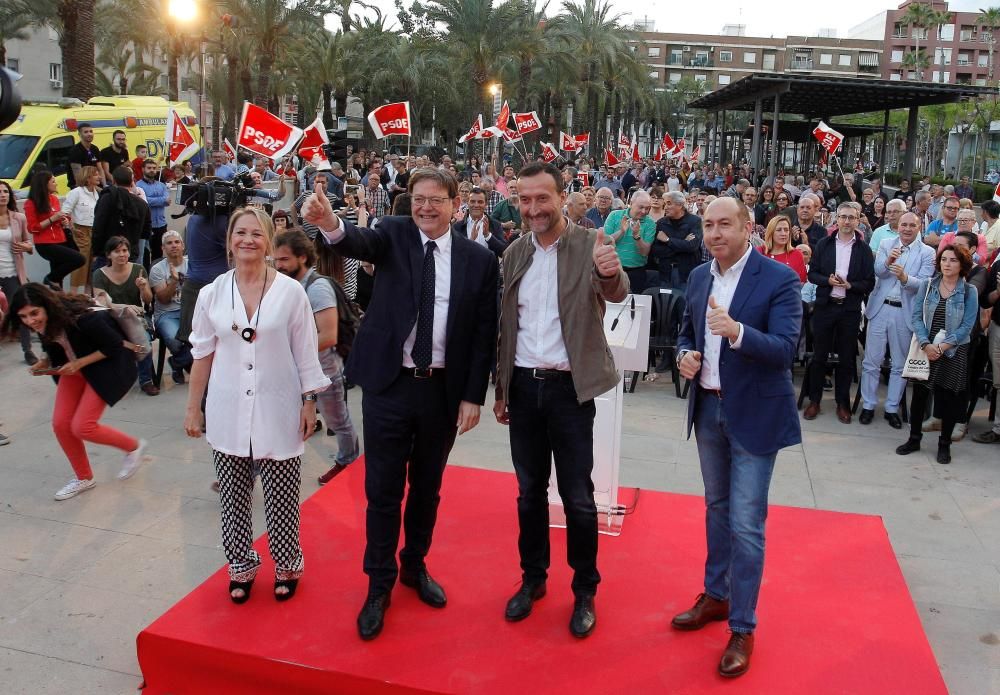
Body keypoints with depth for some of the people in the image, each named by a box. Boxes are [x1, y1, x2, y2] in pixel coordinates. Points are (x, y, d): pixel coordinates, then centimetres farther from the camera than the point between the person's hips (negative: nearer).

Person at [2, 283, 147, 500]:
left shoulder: (83, 318, -34)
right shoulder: (43, 323, -14)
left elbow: (114, 346, -22)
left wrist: (79, 364, -25)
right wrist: (45, 362, -12)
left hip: (107, 365, -7)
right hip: (74, 367, 7)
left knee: (82, 427, -12)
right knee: (61, 424, 2)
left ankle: (134, 447, 13)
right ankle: (83, 478, 23)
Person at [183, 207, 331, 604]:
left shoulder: (290, 292, -6)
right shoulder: (212, 294, 1)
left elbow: (305, 352, -1)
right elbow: (203, 355, 7)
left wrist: (309, 402, -1)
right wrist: (193, 408, 8)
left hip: (277, 411, -2)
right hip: (228, 411, 2)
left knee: (281, 497, 6)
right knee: (233, 497, 11)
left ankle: (286, 567, 25)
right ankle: (241, 567, 29)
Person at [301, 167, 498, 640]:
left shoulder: (479, 259, 0)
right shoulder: (394, 235, -2)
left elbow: (484, 333, 2)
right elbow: (362, 243, -25)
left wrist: (473, 396, -2)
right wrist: (331, 224, -48)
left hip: (443, 390, 2)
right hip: (388, 385, -1)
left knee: (426, 487, 17)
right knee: (383, 490, 7)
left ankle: (415, 566, 39)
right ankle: (379, 584, 24)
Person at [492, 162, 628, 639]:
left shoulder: (589, 246, -8)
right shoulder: (515, 253, 7)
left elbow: (616, 293, -26)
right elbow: (506, 325, 11)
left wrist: (611, 272, -49)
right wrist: (501, 388, 12)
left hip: (569, 387, -4)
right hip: (523, 385, 5)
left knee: (578, 497, 4)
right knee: (530, 490, 16)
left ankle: (585, 591, 22)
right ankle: (532, 578, 33)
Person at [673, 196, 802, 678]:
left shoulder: (780, 279, -14)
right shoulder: (698, 276, 4)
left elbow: (784, 349, -22)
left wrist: (737, 331, -38)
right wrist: (685, 355, -8)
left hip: (754, 413, -6)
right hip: (708, 407, 6)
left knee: (746, 522, -2)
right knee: (717, 508, 20)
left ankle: (742, 627, 12)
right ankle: (715, 596, 36)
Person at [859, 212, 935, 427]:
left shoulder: (927, 252, -1)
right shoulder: (885, 244, 5)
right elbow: (877, 272, -7)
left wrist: (905, 277, -29)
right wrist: (888, 261, -28)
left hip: (905, 312, -1)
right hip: (880, 308, 1)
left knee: (900, 364, 8)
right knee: (872, 361, 5)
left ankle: (892, 408, 19)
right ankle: (868, 406, 15)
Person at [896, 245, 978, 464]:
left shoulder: (969, 291, -5)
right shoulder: (927, 285, 0)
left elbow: (966, 326, -9)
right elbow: (917, 317, -4)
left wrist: (943, 346, -18)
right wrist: (926, 344, -16)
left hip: (954, 352, -1)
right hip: (924, 348, 2)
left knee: (949, 398, 6)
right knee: (919, 393, 5)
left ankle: (944, 444, 19)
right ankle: (914, 439, 19)